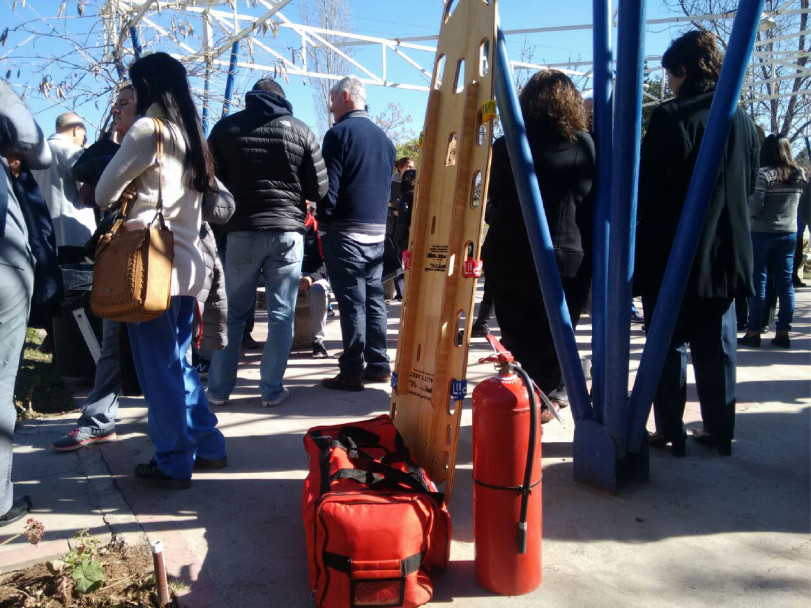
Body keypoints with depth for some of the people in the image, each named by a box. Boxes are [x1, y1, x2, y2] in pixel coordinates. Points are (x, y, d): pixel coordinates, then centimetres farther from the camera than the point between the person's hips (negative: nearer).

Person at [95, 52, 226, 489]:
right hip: (186, 261, 8)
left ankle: (173, 464, 11)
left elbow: (104, 194, -3)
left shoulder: (148, 128, -8)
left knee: (158, 367, 2)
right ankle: (208, 446, 24)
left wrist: (126, 194, 18)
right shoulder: (189, 133, 15)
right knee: (177, 361, 17)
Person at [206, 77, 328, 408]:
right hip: (287, 231, -1)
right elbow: (319, 188, 2)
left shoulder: (226, 127, 5)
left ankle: (219, 388, 17)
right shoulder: (300, 130, 2)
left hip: (241, 230, 1)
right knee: (281, 315, 6)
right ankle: (271, 389, 9)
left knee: (232, 312, 12)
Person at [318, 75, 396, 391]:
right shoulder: (383, 137, 15)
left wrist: (323, 219, 0)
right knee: (373, 298, 11)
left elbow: (329, 187, -12)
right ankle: (379, 365, 16)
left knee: (351, 302, -5)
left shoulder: (339, 133, -7)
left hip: (345, 231, -7)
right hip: (377, 231, 7)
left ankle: (352, 372, 0)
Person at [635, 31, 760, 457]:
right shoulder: (743, 122, 6)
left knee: (668, 345, 5)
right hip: (725, 253, 6)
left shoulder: (671, 118, -14)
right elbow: (749, 187, 14)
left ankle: (670, 431, 10)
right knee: (717, 345, 13)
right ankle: (719, 430, 21)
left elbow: (648, 187, -14)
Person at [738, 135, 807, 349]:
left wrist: (744, 212, 3)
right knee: (785, 282, 7)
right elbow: (799, 204, 12)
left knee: (758, 281, 1)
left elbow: (754, 206, -16)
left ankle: (754, 332, 3)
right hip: (789, 233, 5)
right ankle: (783, 332, 10)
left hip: (762, 233, -5)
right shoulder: (800, 175, 6)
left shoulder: (764, 174, -12)